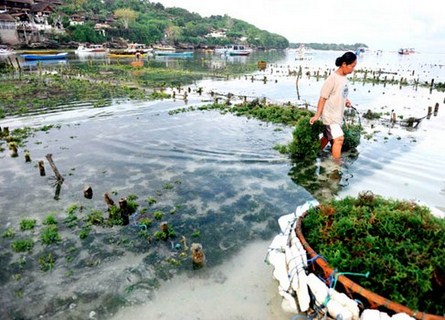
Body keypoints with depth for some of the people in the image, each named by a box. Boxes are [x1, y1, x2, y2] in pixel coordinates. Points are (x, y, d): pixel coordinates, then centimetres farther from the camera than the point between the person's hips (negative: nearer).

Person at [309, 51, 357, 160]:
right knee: (339, 138, -13)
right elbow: (323, 98, -16)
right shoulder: (332, 79, -18)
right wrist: (317, 115, -17)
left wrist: (345, 101, -1)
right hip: (330, 115, -9)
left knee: (327, 137, 18)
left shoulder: (344, 78, 6)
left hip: (338, 115, 9)